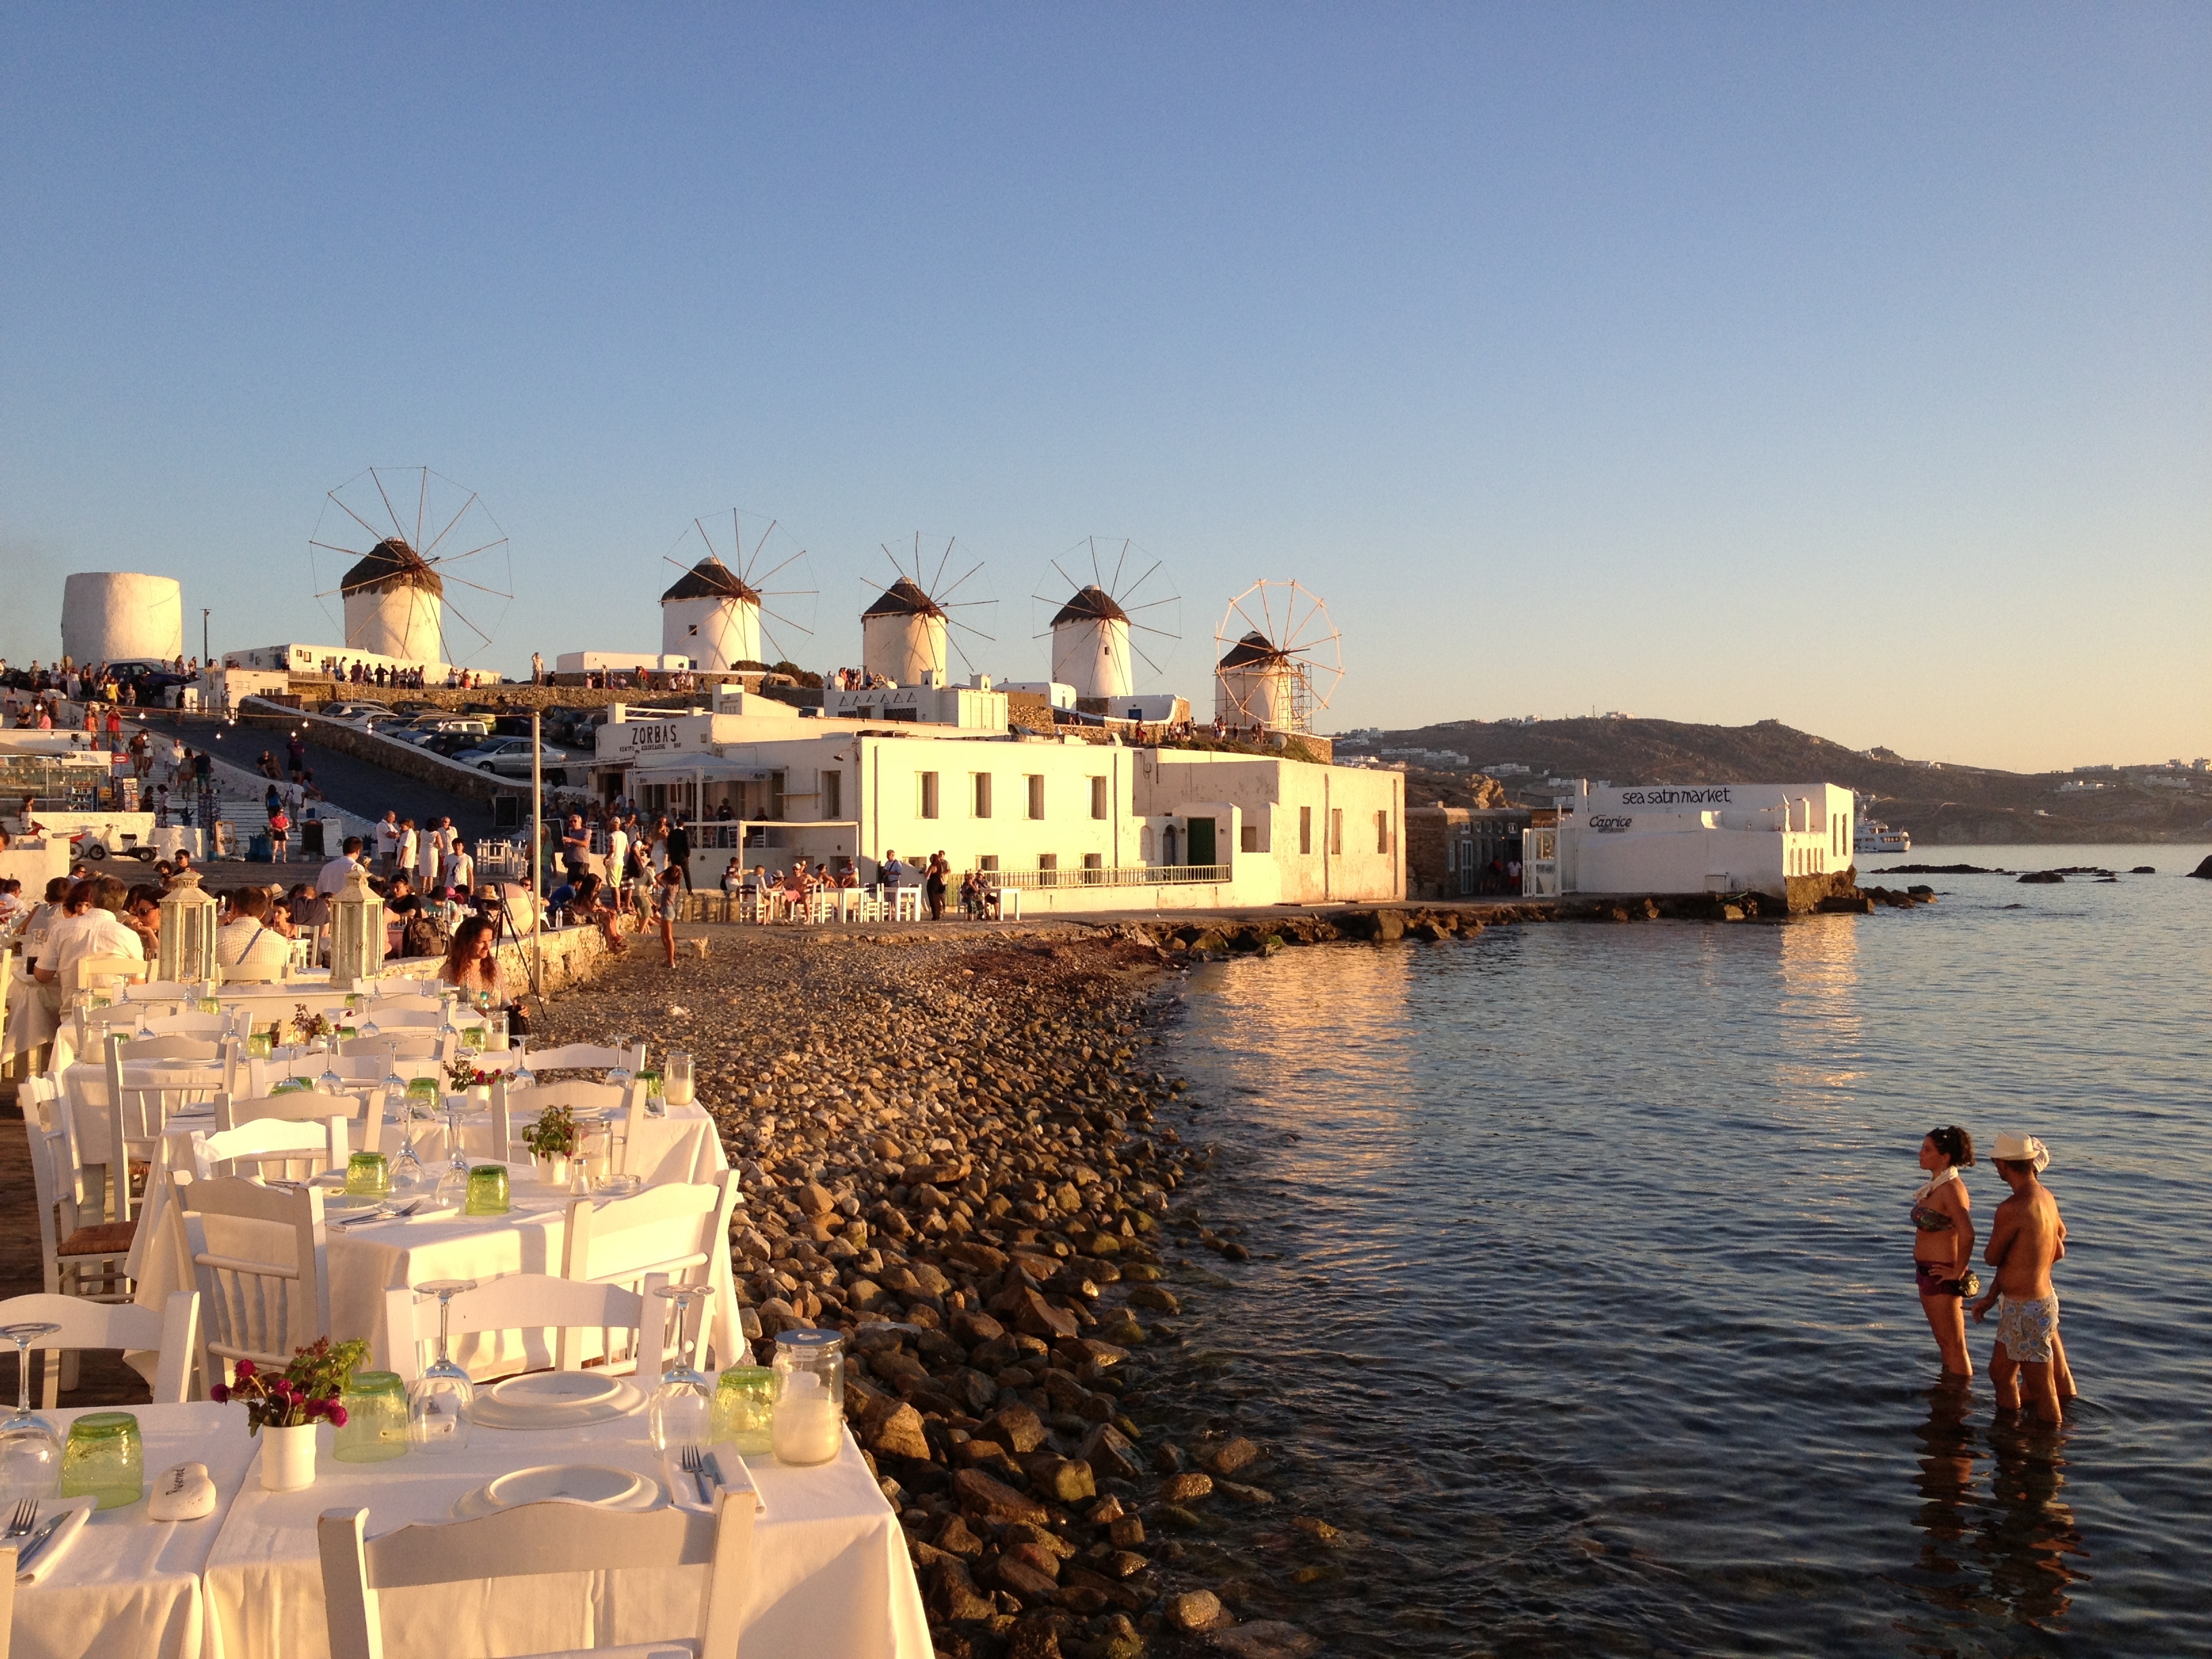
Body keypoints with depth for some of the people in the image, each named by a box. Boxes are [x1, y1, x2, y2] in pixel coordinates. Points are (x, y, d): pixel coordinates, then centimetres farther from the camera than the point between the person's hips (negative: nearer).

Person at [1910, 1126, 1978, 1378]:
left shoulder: (1951, 1188, -21)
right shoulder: (1935, 1185, 8)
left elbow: (1967, 1234, -32)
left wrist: (1958, 1272, -23)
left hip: (1942, 1275, -10)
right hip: (1927, 1272, 10)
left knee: (1954, 1346, 4)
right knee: (1944, 1342, 21)